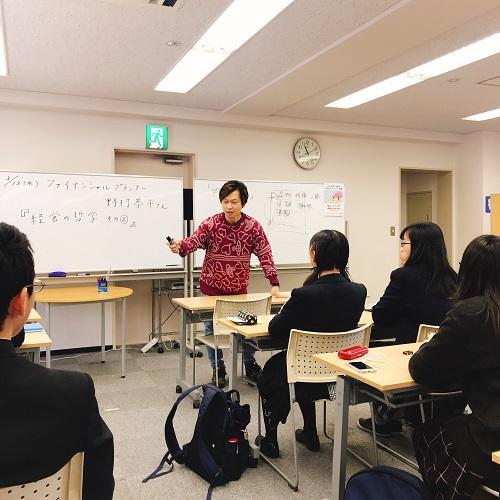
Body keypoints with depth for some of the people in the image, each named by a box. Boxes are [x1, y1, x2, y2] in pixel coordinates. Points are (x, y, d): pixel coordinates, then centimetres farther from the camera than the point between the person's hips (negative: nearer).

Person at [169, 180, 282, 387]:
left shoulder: (253, 227, -8)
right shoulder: (210, 224, -10)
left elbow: (265, 255, -7)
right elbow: (194, 240, -22)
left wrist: (274, 284, -13)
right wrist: (179, 247, -45)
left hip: (239, 289, 1)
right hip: (212, 288, -1)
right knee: (212, 329, 6)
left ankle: (250, 366, 32)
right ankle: (218, 370, 24)